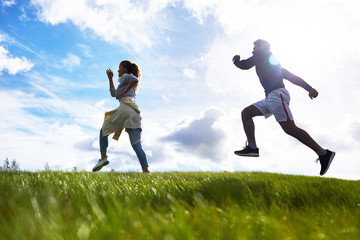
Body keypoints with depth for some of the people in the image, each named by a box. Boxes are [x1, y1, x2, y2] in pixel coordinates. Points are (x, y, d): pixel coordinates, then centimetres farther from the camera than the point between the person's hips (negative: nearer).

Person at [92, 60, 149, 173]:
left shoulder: (125, 77, 13)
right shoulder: (129, 85, 37)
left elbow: (135, 79, -11)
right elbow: (113, 93, 43)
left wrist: (123, 92, -6)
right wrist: (110, 78, 42)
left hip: (126, 106, -7)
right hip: (135, 112, 7)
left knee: (103, 130, 11)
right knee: (136, 145, -4)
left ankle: (103, 157, -4)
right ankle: (146, 170, -17)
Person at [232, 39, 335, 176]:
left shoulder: (263, 53, 8)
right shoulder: (271, 61, 31)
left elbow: (245, 65, -1)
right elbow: (291, 76, 22)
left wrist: (236, 61, 22)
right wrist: (309, 88, 13)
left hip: (277, 94, -10)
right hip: (270, 98, 10)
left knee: (290, 128, -19)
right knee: (246, 113, 8)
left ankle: (324, 154, -19)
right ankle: (252, 147, -4)